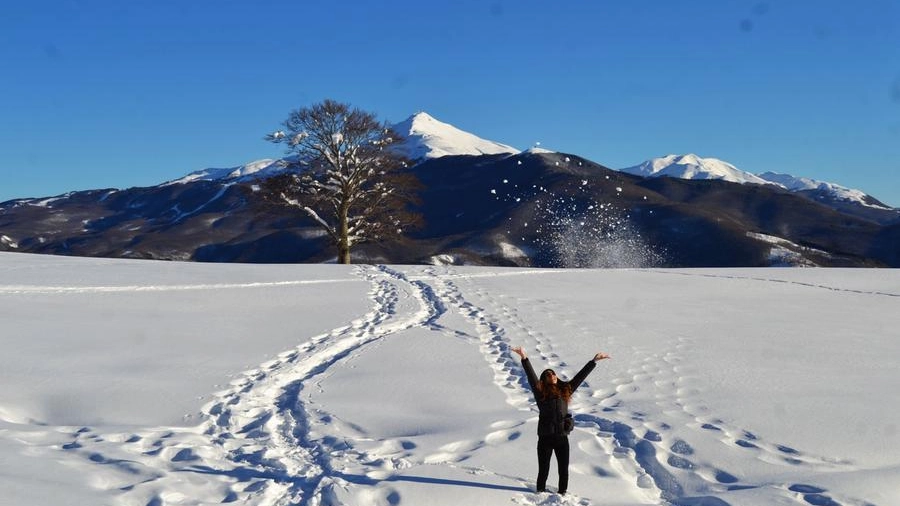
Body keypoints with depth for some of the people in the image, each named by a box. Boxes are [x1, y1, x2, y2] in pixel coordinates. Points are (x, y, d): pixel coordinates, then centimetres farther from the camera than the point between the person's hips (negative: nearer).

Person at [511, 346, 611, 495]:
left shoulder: (565, 390, 10)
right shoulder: (540, 392, 0)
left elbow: (580, 376, 14)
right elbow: (531, 376, -11)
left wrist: (594, 361, 16)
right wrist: (524, 358, -23)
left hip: (562, 436, 3)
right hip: (545, 437, -3)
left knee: (564, 470, 11)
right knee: (543, 470, 8)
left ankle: (562, 493, 28)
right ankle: (541, 492, 25)